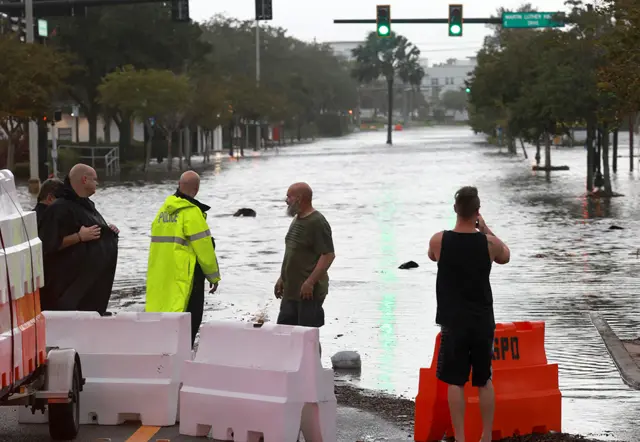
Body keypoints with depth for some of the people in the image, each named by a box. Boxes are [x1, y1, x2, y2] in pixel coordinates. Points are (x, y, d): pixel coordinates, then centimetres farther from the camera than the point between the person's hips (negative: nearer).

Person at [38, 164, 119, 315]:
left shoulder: (87, 205, 15)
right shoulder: (60, 208, -15)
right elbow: (50, 244, -22)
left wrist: (108, 230, 9)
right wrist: (79, 237, -25)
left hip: (94, 278, 10)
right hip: (70, 280, -10)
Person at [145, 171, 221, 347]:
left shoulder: (164, 210, 11)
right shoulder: (192, 212, -12)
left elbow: (158, 239, 14)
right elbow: (204, 246, -12)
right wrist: (214, 275, -3)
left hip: (160, 273, 8)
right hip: (185, 273, -8)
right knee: (190, 319, -2)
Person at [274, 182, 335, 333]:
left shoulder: (317, 222, -15)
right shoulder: (297, 220, 16)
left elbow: (328, 255, -20)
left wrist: (310, 282, -24)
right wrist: (282, 278, 20)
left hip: (309, 293, -10)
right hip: (290, 291, 10)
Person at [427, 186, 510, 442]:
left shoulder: (439, 240, -9)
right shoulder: (489, 243, -7)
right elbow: (505, 256, 16)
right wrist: (485, 230, 17)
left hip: (453, 322, -1)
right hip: (482, 322, 1)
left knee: (455, 383, 3)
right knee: (484, 381, 12)